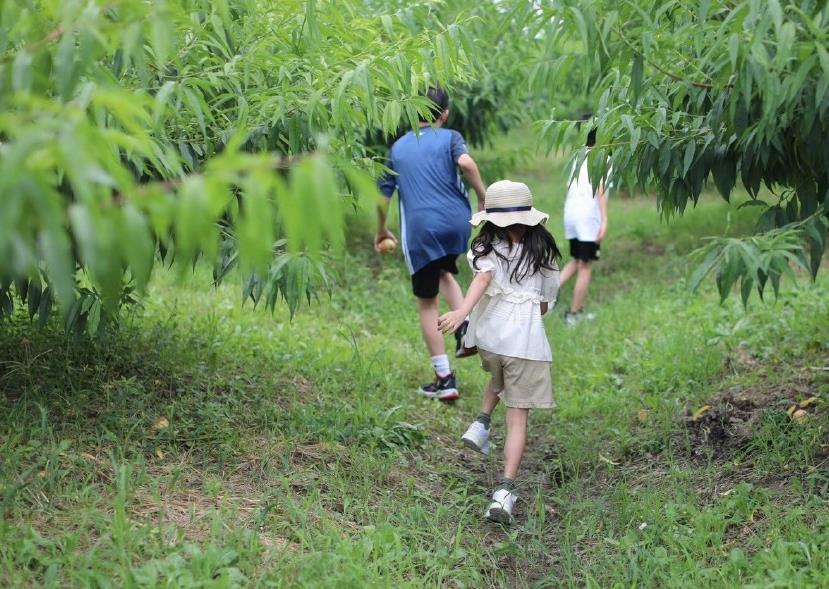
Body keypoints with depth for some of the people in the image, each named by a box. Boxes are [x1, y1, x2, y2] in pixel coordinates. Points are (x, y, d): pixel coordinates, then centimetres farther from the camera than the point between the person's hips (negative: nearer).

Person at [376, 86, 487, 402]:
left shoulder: (398, 147, 16)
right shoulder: (450, 137, 8)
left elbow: (383, 196, 18)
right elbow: (466, 163, -15)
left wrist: (381, 231, 31)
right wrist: (484, 199, -6)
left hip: (419, 230, -1)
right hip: (456, 222, 1)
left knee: (427, 303, 8)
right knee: (444, 273, 31)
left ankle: (444, 379, 7)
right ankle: (465, 326, 7)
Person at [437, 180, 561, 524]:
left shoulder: (488, 248, 1)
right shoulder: (543, 251, 5)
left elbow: (482, 279, -20)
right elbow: (546, 303, 8)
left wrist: (462, 312, -35)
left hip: (488, 332, 2)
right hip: (527, 338, -2)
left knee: (498, 378, 38)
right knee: (517, 418, 1)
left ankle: (481, 422, 20)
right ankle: (505, 490, -10)